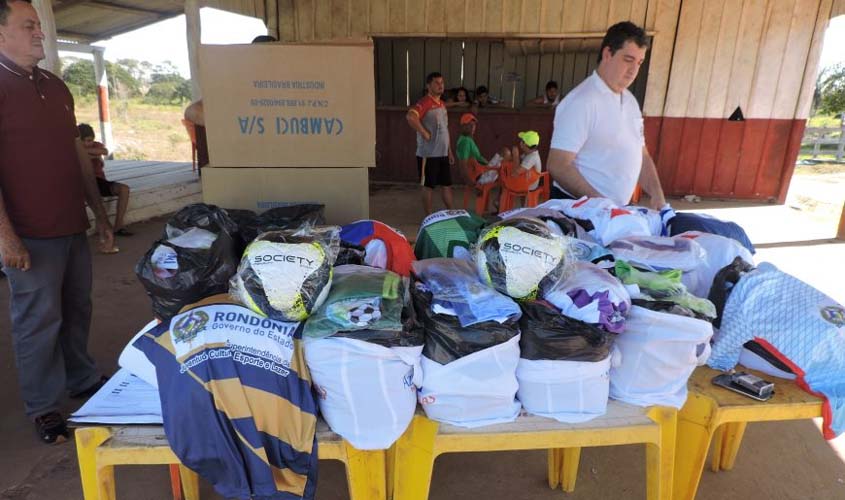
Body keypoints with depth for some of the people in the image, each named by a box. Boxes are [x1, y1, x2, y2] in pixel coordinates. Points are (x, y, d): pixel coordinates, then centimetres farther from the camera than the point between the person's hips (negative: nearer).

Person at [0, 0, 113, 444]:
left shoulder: (56, 87, 14)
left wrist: (100, 215, 16)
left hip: (73, 226, 7)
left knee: (77, 309, 16)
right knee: (38, 320, 3)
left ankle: (82, 380, 33)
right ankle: (42, 407, 18)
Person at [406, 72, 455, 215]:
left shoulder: (442, 104, 15)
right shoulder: (425, 102, -13)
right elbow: (410, 117, -32)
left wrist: (450, 152, 18)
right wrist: (424, 133, -23)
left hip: (443, 154, 8)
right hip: (428, 155, -8)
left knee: (447, 185, 14)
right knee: (428, 187, 2)